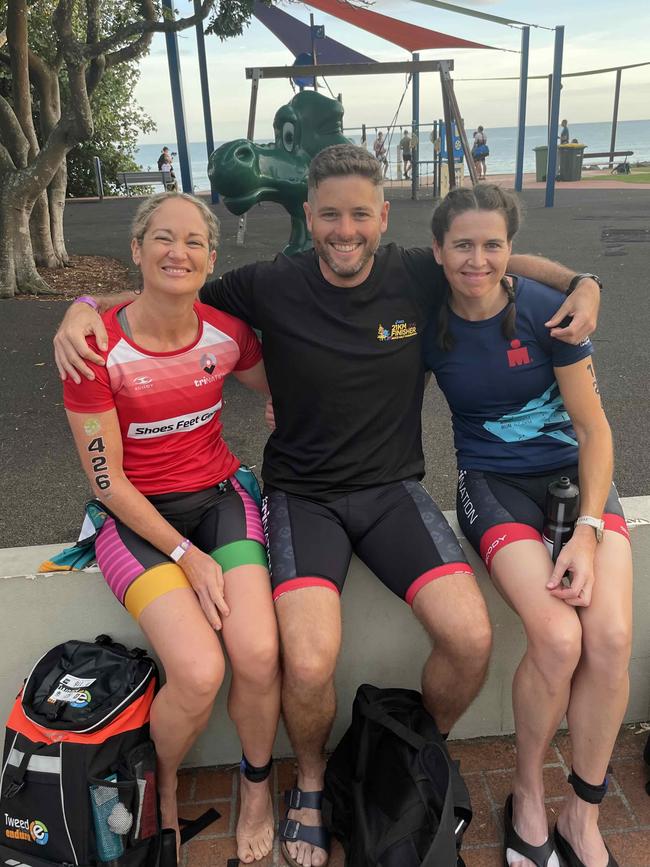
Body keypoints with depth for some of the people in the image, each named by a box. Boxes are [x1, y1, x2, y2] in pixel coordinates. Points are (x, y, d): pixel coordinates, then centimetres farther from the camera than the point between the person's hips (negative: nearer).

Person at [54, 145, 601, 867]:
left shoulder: (418, 277, 0)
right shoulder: (271, 287, -5)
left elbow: (506, 259, 17)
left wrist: (582, 283, 0)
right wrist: (83, 308, -9)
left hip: (393, 487, 2)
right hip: (302, 495, -2)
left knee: (471, 640, -19)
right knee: (309, 664, -25)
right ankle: (311, 779, 14)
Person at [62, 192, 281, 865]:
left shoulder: (227, 331, -3)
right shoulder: (97, 346, -14)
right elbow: (106, 480, -10)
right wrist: (186, 556, -15)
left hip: (219, 497, 3)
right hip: (137, 515, -2)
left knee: (258, 656, -21)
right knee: (199, 672, -24)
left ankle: (257, 784, 14)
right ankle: (163, 789, 14)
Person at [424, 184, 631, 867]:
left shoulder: (546, 310, -8)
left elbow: (593, 427, -4)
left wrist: (589, 531, -15)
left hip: (574, 472, 1)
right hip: (492, 482, -1)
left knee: (611, 636, -23)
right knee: (557, 637, -25)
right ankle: (526, 796, 5)